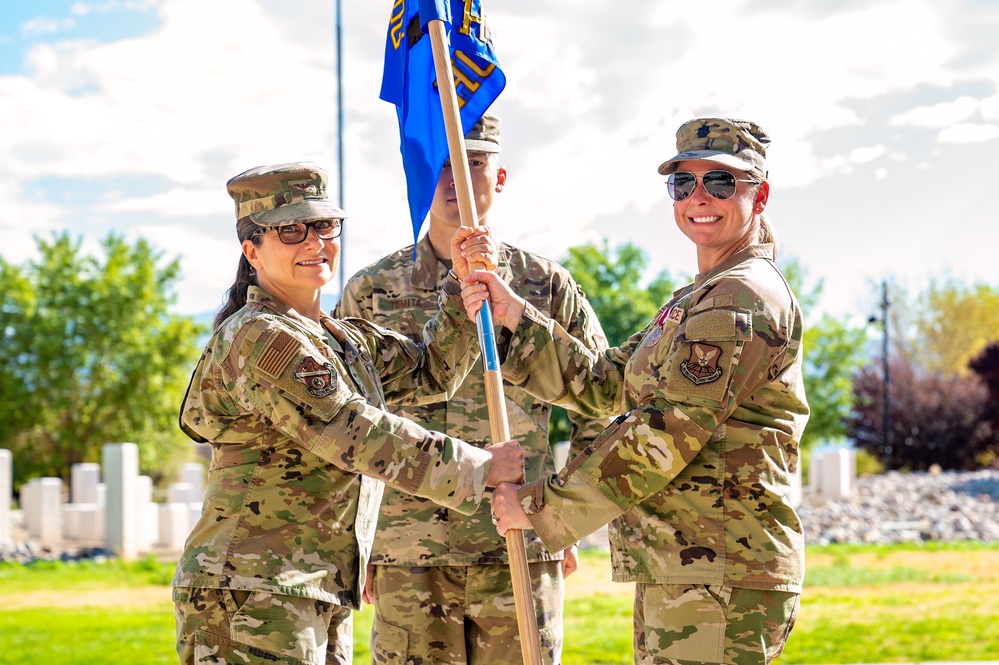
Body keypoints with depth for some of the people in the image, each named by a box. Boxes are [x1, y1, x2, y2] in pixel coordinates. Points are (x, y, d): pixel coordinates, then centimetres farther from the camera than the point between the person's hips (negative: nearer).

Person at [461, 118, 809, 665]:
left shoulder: (743, 299, -13)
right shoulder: (696, 301, 21)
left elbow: (663, 436, -18)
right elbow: (603, 384, 19)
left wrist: (540, 504, -12)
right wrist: (514, 315, 8)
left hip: (720, 584, -10)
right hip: (677, 577, 10)